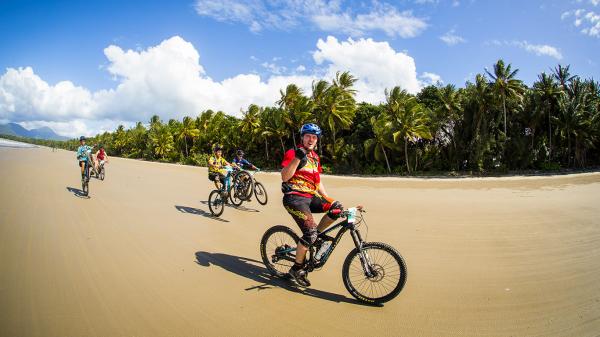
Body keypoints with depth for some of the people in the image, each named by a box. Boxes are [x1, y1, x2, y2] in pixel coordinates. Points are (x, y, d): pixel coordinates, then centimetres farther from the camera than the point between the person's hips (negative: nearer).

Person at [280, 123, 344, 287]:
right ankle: (297, 268, -2)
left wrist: (328, 199, 13)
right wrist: (297, 158, -23)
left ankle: (314, 238, 3)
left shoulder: (315, 158, 17)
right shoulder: (292, 153, -4)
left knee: (337, 207, -13)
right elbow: (284, 177, -15)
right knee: (310, 230, -21)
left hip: (310, 197, 7)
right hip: (294, 198, -7)